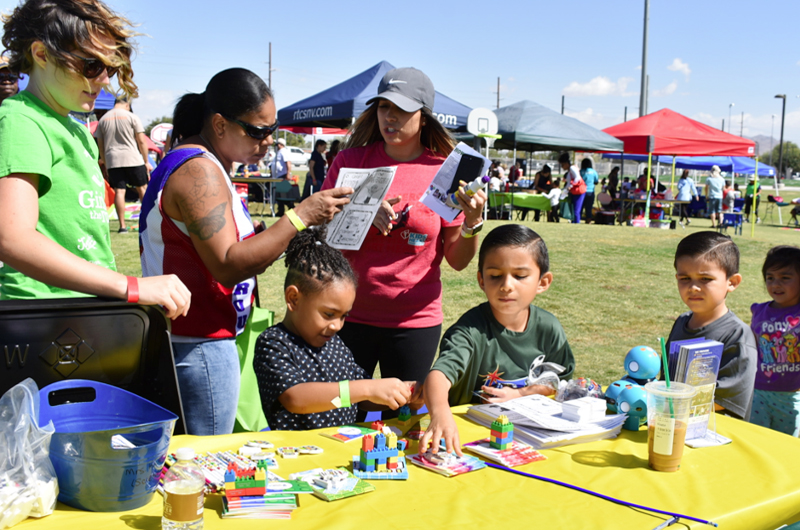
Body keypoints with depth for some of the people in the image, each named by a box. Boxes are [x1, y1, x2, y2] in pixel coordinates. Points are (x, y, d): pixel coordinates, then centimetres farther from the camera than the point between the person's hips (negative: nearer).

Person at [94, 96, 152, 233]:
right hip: (133, 159, -2)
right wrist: (146, 162, 4)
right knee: (142, 188, 11)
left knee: (119, 191, 0)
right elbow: (141, 141, -2)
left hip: (113, 161, 2)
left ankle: (122, 225, -2)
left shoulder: (103, 119, 10)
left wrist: (105, 163, 20)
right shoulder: (132, 117, -1)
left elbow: (100, 145, 12)